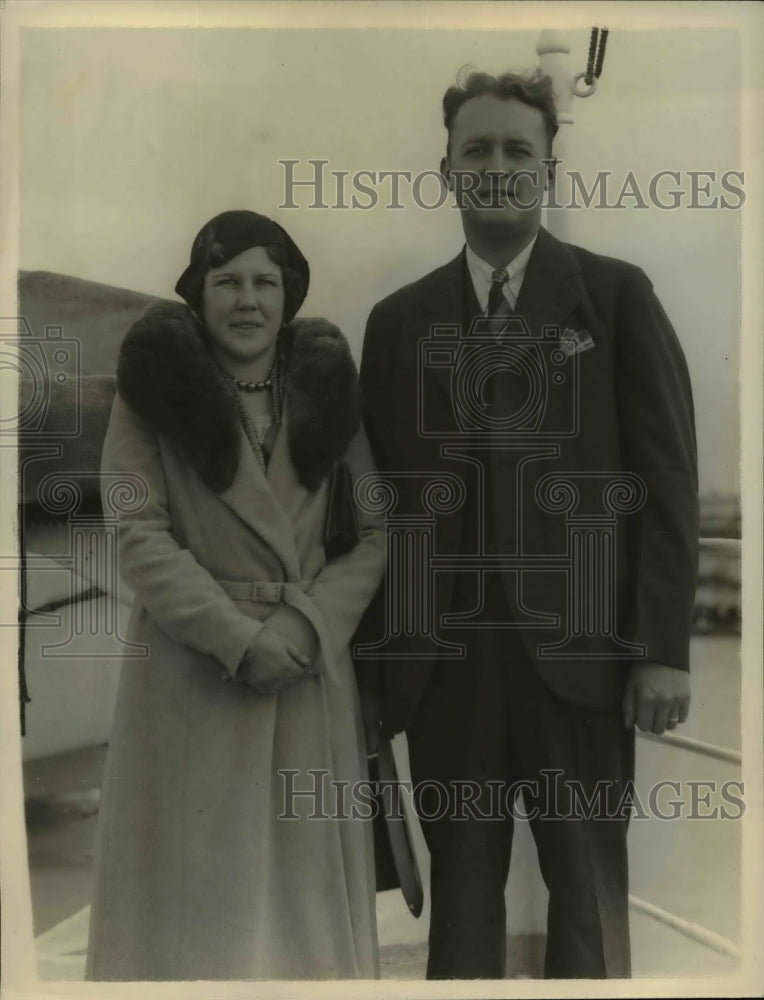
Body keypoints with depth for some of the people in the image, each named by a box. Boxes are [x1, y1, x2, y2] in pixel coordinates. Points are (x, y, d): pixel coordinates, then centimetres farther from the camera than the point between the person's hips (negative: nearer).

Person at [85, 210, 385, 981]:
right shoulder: (155, 390, -1)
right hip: (191, 668, -2)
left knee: (305, 874, 10)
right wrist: (240, 639, -15)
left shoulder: (327, 390, 7)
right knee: (194, 876, 5)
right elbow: (138, 536, -9)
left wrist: (305, 627, -11)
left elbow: (379, 530, 3)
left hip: (310, 668, 3)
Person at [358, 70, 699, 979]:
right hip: (442, 655, 2)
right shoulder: (399, 318, 9)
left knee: (589, 891, 10)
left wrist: (663, 647, -7)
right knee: (460, 889, 12)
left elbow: (666, 476, -1)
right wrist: (369, 656, 4)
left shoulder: (616, 294, 4)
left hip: (577, 647, -1)